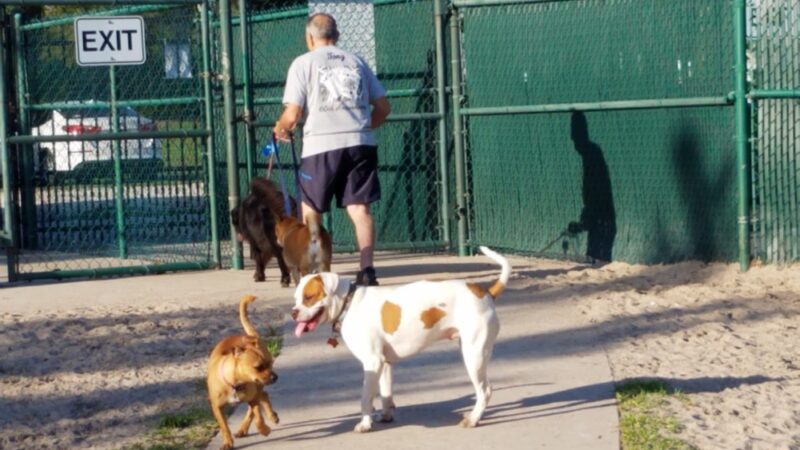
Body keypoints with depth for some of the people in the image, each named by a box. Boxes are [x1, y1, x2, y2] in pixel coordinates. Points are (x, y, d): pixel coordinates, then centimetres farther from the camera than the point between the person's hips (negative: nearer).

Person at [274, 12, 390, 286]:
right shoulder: (356, 62, 14)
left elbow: (293, 114, -4)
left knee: (311, 212, 11)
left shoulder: (303, 63, 2)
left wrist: (280, 129, 16)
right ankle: (367, 269, -9)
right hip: (361, 143, 3)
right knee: (360, 208, 2)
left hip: (322, 144, -3)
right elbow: (383, 107, 12)